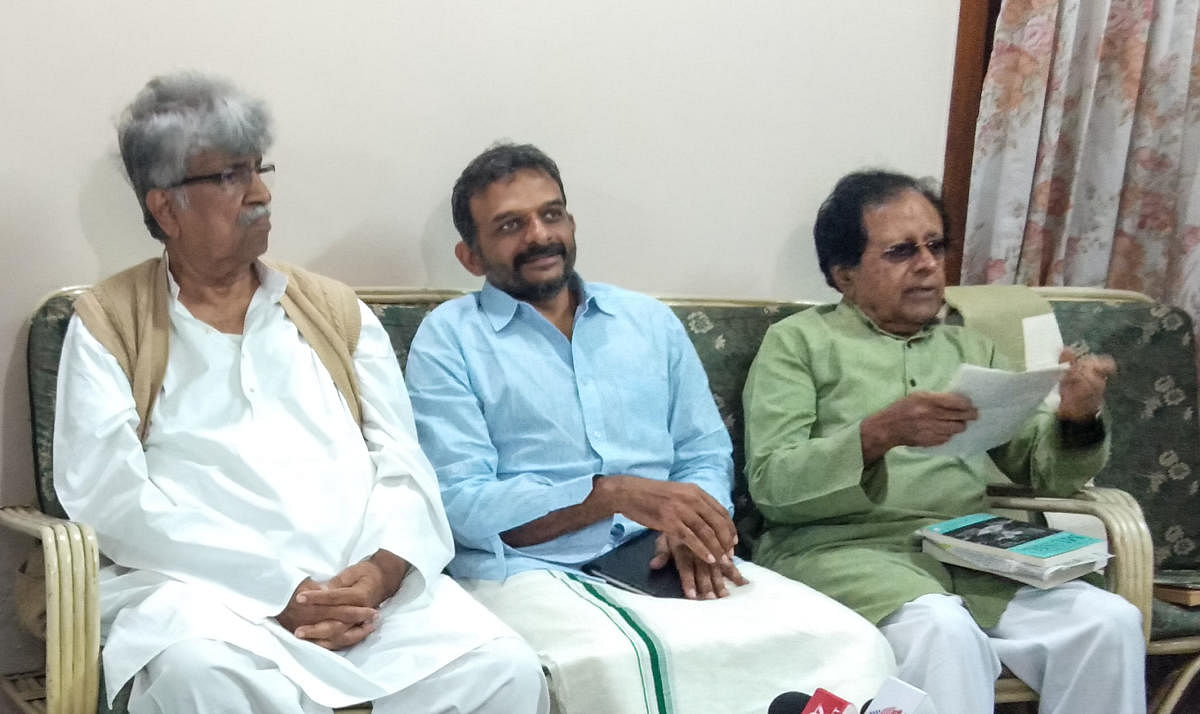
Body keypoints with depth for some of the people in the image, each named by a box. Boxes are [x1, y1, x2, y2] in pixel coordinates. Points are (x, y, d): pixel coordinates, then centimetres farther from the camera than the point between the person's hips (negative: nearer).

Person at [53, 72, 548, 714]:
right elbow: (106, 491, -5)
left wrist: (381, 571, -11)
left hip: (367, 585, 3)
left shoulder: (338, 312, 20)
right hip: (203, 589, -3)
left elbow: (403, 468, 12)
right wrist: (278, 591, -13)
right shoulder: (108, 323, 8)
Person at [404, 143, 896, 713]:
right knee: (609, 664, -40)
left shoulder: (650, 321, 20)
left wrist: (688, 527, -7)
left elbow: (706, 456, 17)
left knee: (847, 641, -21)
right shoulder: (449, 337, 5)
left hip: (666, 564, 5)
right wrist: (612, 493, -17)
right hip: (532, 574, -4)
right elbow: (461, 504, -6)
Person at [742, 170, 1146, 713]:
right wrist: (879, 434, -22)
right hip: (845, 550, -5)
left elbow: (1044, 471, 16)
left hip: (971, 552, 5)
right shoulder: (798, 341, 7)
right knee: (944, 631, -35)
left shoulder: (972, 350, 21)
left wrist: (1077, 420, -7)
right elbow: (770, 483, -6)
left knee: (1109, 622, -20)